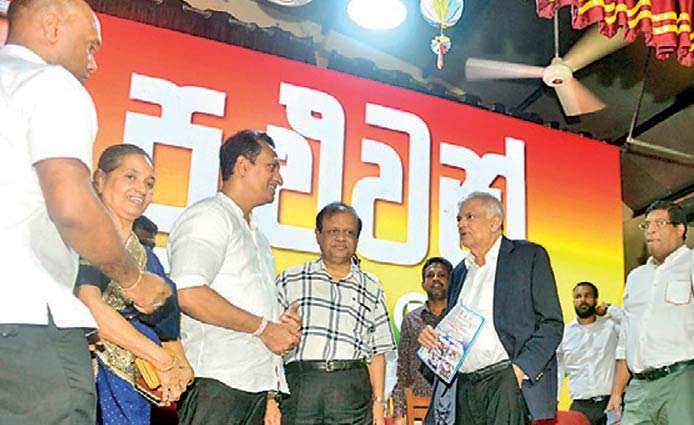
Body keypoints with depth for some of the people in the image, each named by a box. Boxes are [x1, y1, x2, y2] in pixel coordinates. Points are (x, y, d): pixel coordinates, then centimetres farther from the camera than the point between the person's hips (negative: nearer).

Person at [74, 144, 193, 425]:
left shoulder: (147, 258, 19)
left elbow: (167, 325, 17)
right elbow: (89, 306, -18)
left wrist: (182, 367, -3)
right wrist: (161, 359, -16)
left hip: (133, 389, 6)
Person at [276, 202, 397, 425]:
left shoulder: (372, 289, 18)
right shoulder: (290, 280, 12)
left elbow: (377, 352, 16)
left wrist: (378, 401, 8)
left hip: (351, 389, 1)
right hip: (298, 384, -1)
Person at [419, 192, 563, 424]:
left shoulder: (529, 255, 3)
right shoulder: (459, 272, 20)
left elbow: (551, 324, -3)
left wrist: (520, 368, -14)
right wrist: (433, 337, 4)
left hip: (508, 379, -5)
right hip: (464, 387, 5)